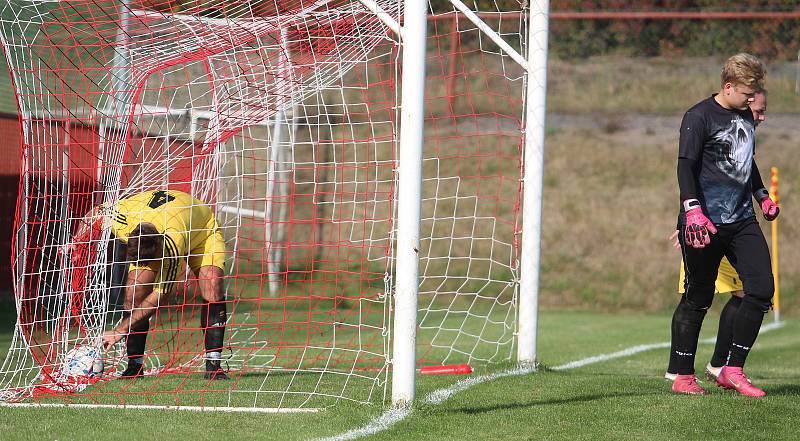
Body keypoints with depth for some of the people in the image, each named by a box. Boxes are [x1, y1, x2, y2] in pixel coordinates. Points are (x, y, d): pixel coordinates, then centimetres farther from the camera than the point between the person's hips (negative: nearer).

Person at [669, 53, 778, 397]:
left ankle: (732, 370, 1)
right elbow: (686, 166, -14)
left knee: (762, 289, -6)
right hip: (706, 225, -7)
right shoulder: (699, 117, -8)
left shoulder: (745, 116, 16)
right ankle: (683, 377, 9)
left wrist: (762, 196, 35)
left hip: (742, 221, 7)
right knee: (698, 298, -1)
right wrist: (693, 212, -24)